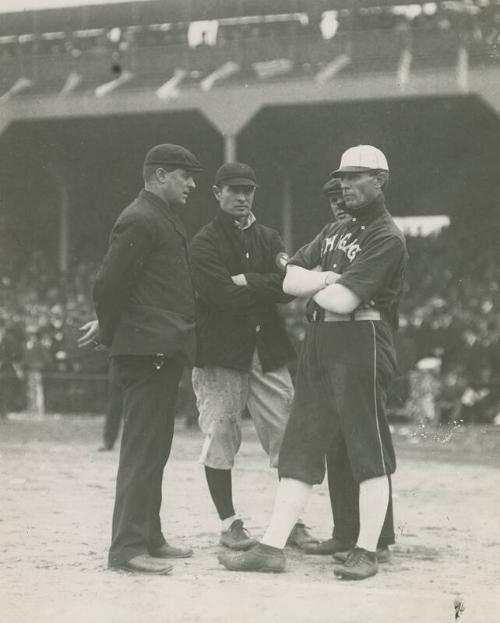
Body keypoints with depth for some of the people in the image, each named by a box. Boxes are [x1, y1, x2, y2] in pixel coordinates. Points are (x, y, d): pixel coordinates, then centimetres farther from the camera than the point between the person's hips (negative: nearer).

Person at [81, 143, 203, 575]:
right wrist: (112, 335, -5)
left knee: (154, 449, 14)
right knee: (142, 450, -10)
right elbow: (108, 284, -16)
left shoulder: (164, 219, 20)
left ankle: (150, 538, 21)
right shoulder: (140, 220, -13)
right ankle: (128, 547, -10)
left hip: (165, 350, 10)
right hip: (146, 349, -10)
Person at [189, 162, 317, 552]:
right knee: (221, 438, -2)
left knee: (286, 435, 1)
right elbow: (225, 296, -15)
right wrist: (268, 288, -8)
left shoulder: (269, 239, 15)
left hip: (268, 349, 4)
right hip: (221, 353, -4)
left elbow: (289, 286, 0)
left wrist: (248, 282, -12)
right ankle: (229, 524, 7)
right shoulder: (204, 244, -1)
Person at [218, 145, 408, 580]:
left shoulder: (387, 238, -8)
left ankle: (367, 552, 2)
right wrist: (328, 278, -8)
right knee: (300, 446, 6)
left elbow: (344, 300, -18)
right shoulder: (335, 232, 20)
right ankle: (273, 548, 7)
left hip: (362, 344, -9)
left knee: (368, 450, -3)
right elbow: (290, 279, 11)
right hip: (319, 344, 9)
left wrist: (312, 285, 1)